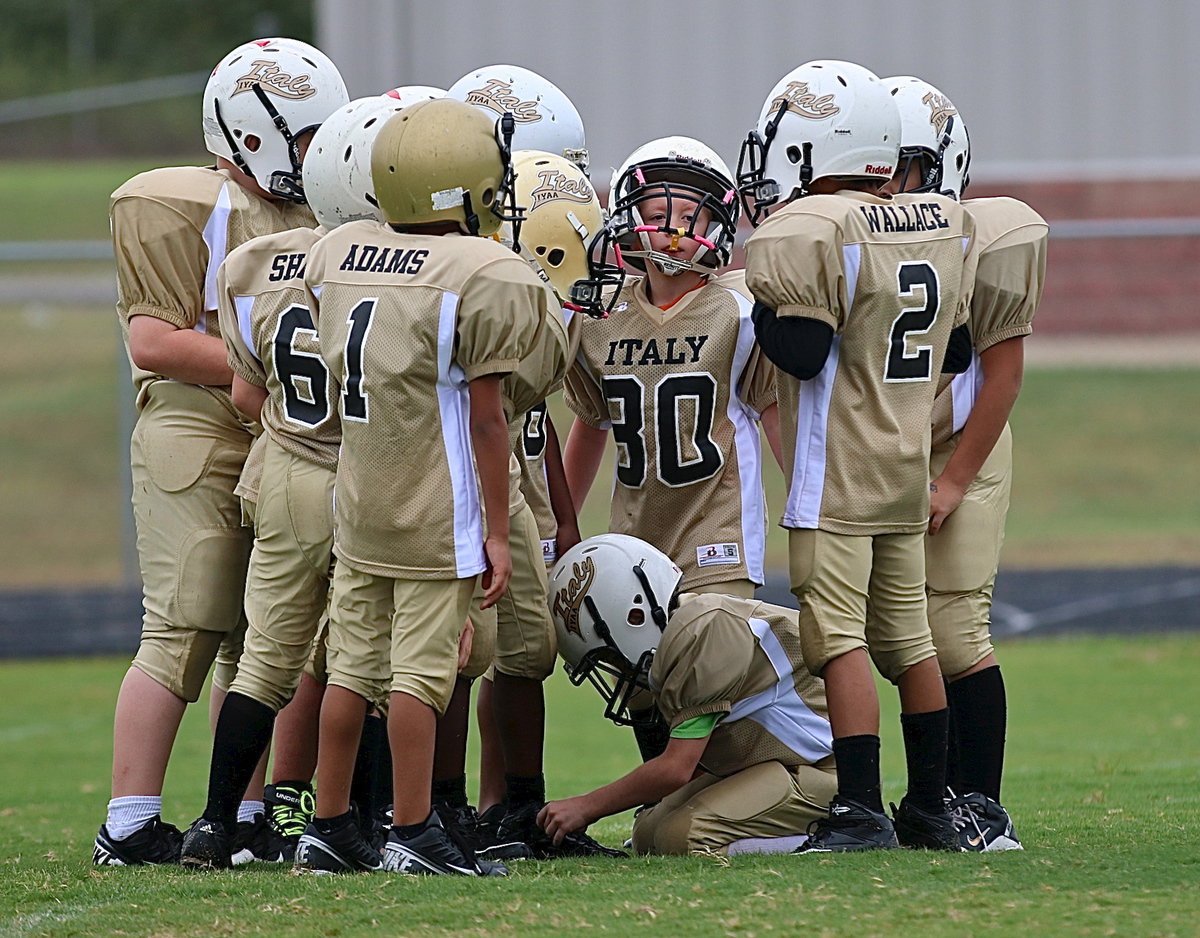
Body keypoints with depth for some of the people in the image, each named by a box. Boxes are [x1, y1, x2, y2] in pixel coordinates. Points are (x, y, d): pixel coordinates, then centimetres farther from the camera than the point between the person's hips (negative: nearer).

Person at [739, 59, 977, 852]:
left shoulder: (811, 233, -15)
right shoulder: (944, 226, 9)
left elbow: (801, 354, -18)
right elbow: (955, 353, 16)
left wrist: (764, 302, -3)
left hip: (834, 474, -8)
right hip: (908, 464, 8)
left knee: (838, 637, -8)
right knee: (907, 636, 13)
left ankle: (861, 809, -13)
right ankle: (930, 809, 17)